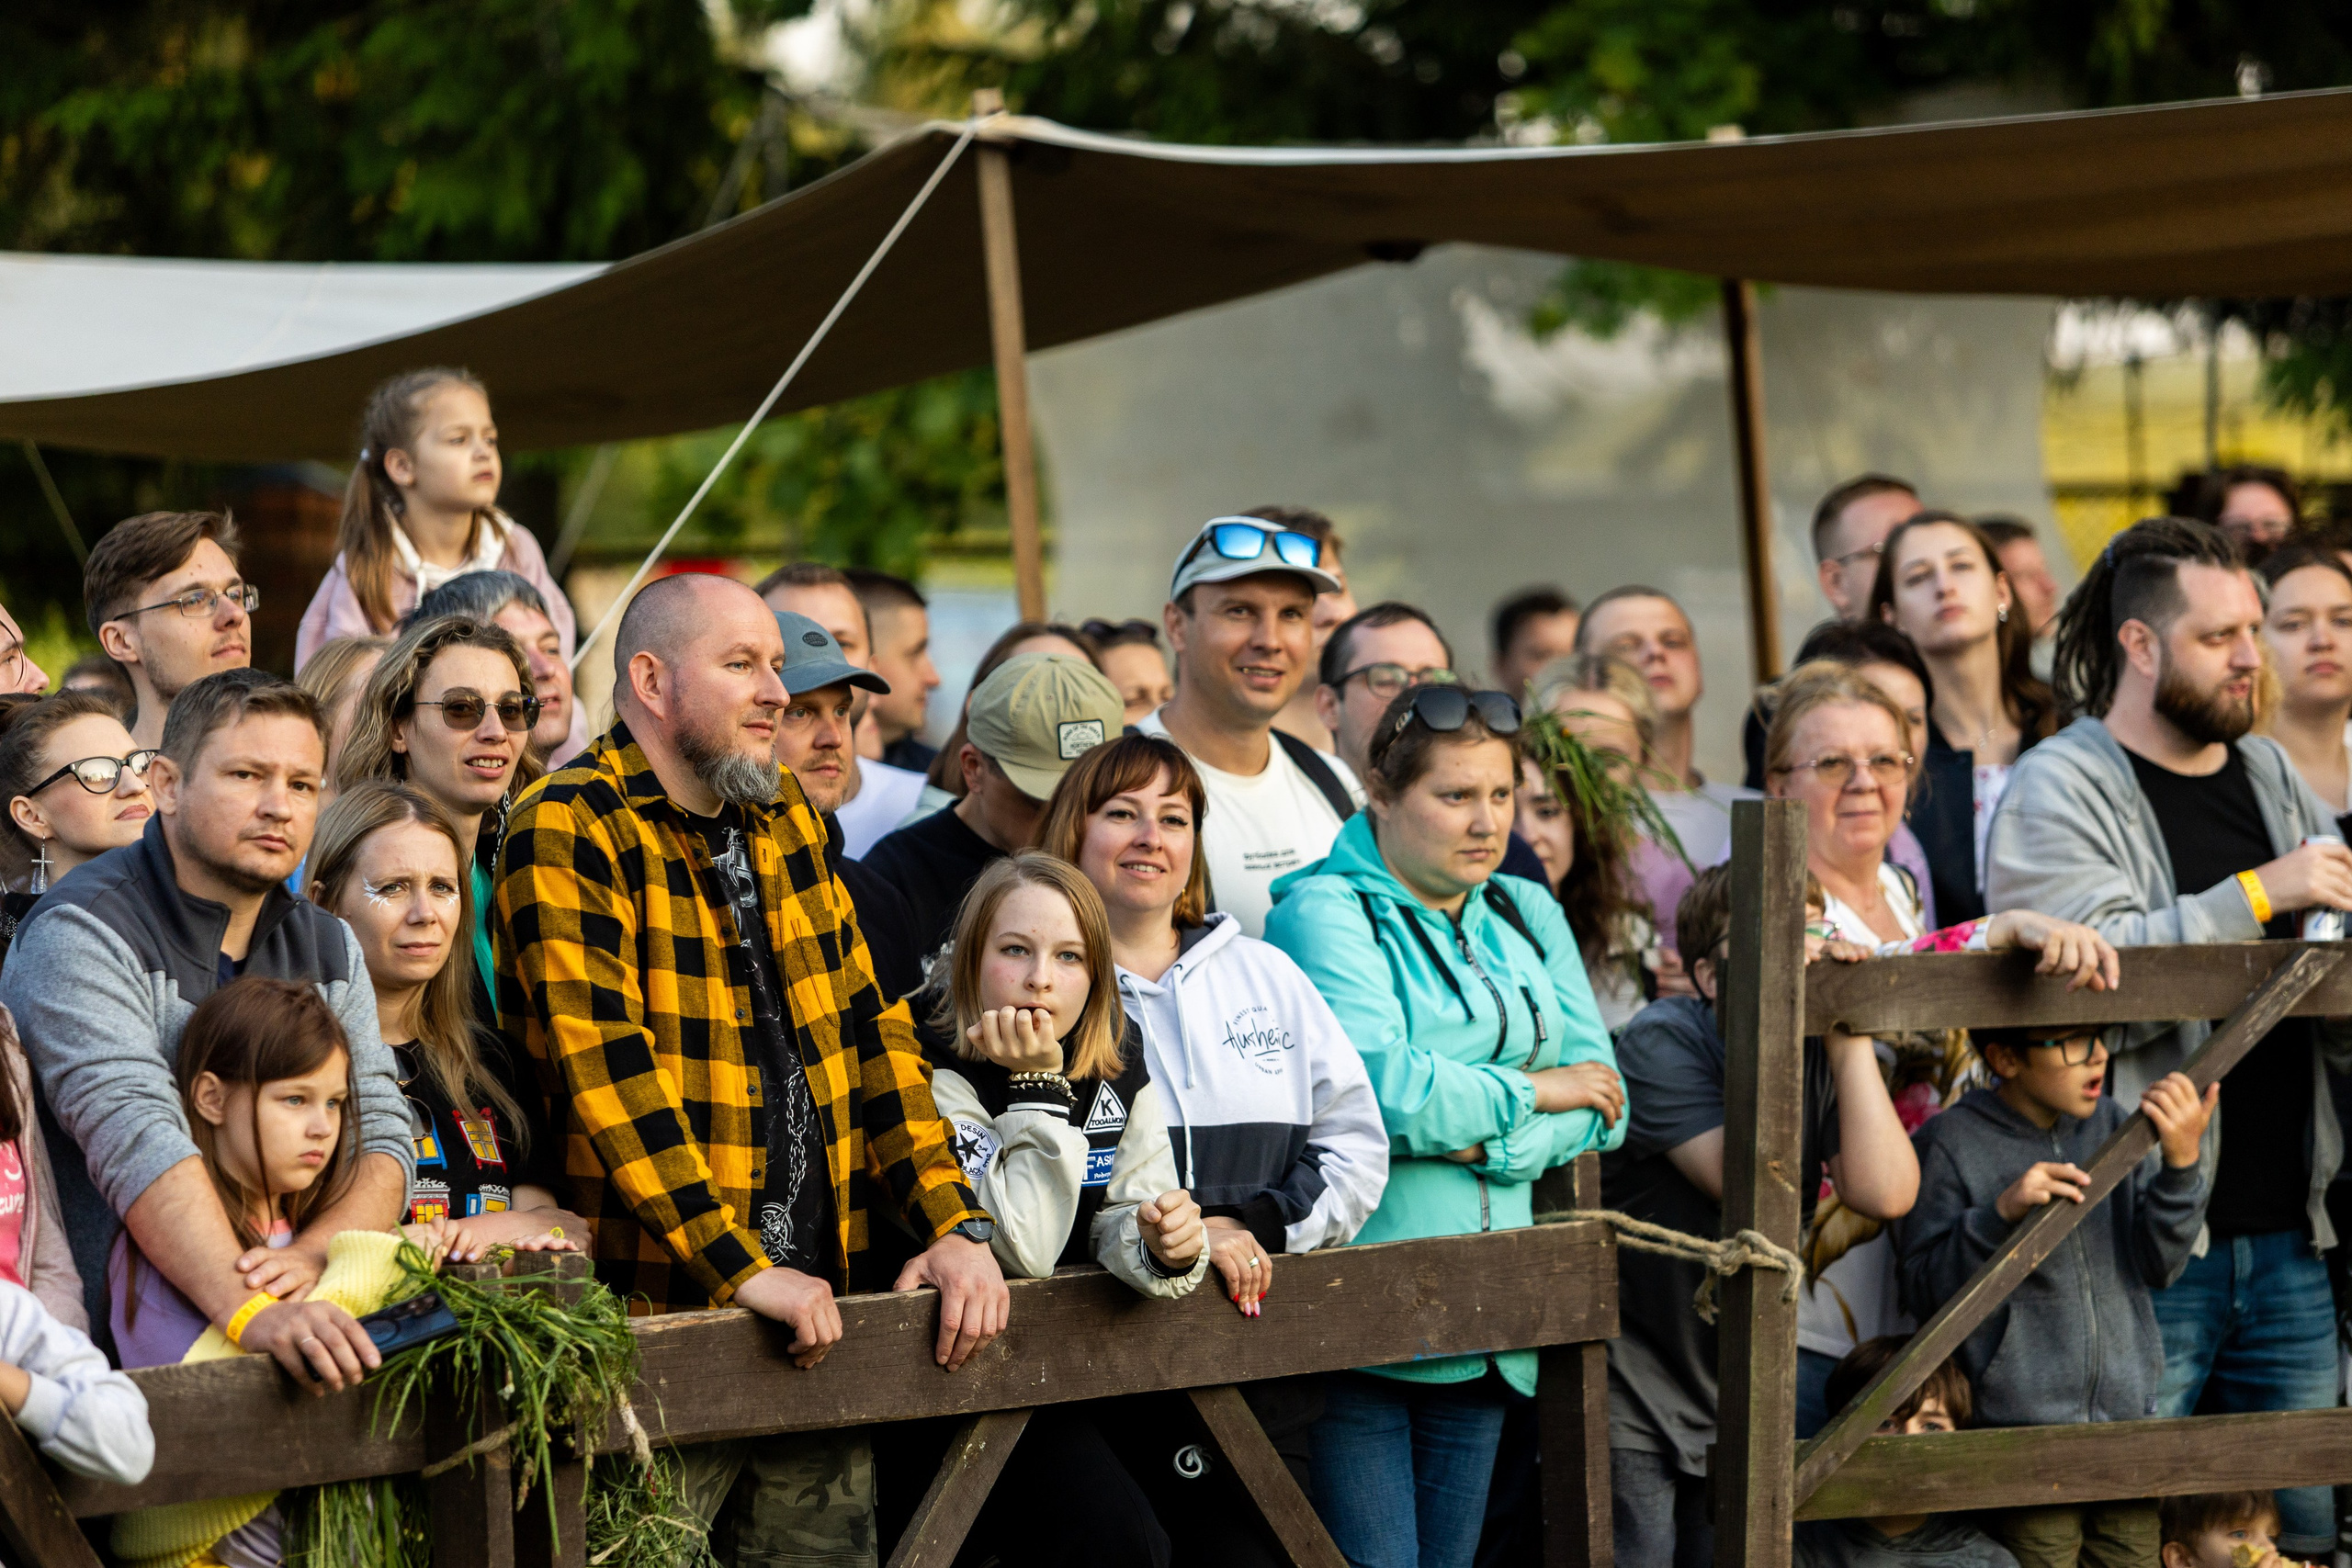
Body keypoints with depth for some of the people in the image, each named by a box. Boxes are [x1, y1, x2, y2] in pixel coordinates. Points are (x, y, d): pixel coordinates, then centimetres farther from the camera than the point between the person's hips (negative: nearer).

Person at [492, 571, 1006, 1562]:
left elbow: (868, 1024, 14)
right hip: (660, 1307, -7)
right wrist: (742, 1269, -22)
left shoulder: (786, 820, 15)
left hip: (818, 1307, 7)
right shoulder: (568, 831, -9)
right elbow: (606, 1071, -17)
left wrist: (955, 1224, 1)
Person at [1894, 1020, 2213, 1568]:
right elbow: (1924, 1292, -8)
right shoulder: (1948, 1145, -7)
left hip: (2127, 1419, 5)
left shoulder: (2112, 1124, 8)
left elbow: (2159, 1267, 4)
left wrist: (2180, 1165, -11)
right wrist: (1999, 1214, -22)